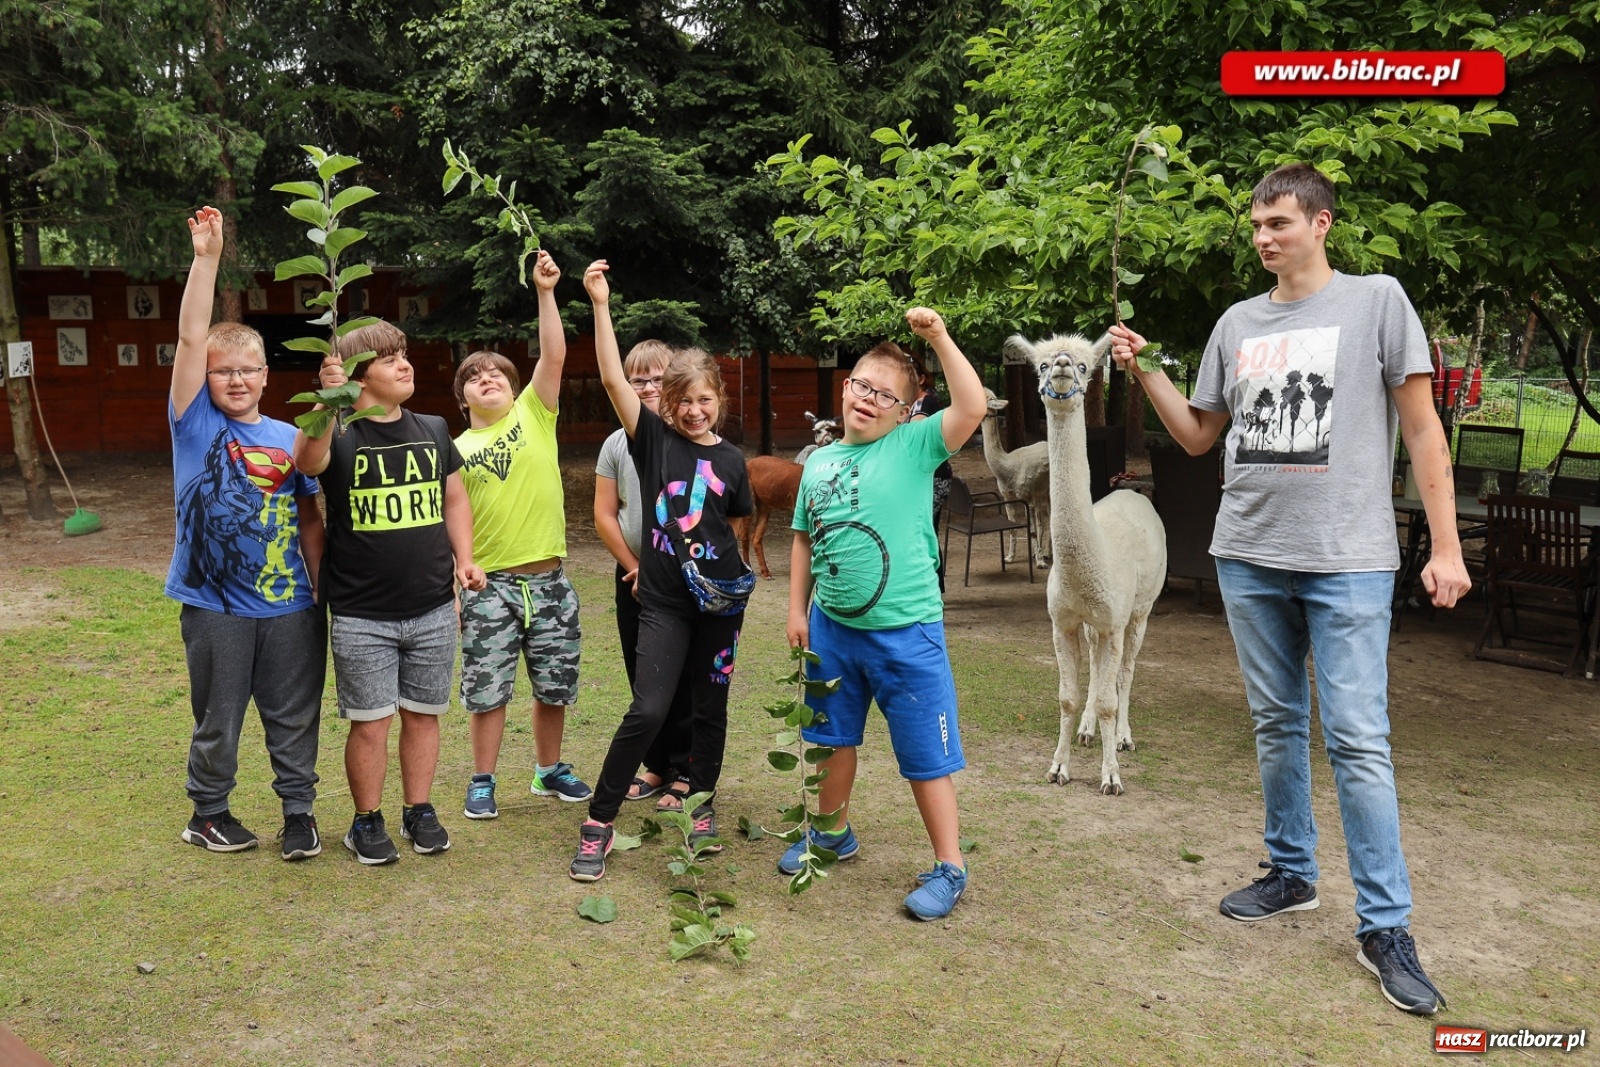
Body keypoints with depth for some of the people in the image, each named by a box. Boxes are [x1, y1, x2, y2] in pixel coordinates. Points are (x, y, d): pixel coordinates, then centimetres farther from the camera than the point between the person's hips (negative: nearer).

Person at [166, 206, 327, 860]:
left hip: (289, 606, 2)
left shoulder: (288, 438, 6)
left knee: (294, 716, 9)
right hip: (216, 607, -2)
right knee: (218, 720, 11)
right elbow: (191, 338, -11)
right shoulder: (195, 424, -1)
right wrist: (206, 259, -15)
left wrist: (323, 588, 6)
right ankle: (208, 814, 30)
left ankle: (299, 811, 24)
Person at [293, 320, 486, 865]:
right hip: (361, 616, -3)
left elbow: (454, 498, 15)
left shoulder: (433, 430, 6)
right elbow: (307, 460, -31)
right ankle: (367, 822, 23)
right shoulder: (341, 435, -8)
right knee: (370, 722, 4)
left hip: (433, 610, 4)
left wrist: (464, 558, 2)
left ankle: (419, 811, 30)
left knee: (422, 714, 13)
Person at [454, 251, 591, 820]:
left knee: (553, 687, 13)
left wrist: (545, 292, -17)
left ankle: (549, 768, 32)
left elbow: (554, 356, -10)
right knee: (487, 691, 5)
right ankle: (482, 781, 21)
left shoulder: (534, 415, 3)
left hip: (548, 580, 1)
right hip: (488, 584, -1)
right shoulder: (456, 450, 3)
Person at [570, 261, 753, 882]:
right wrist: (601, 305, -17)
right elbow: (613, 378, -11)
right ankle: (598, 823, 2)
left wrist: (740, 579, 4)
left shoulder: (730, 459, 6)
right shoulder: (653, 439, 0)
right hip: (663, 600, -3)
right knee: (648, 710, -10)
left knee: (710, 708, 11)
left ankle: (701, 806, 30)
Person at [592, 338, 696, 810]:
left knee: (684, 678, 1)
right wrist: (635, 568, -3)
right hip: (634, 579, 4)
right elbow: (604, 515, 4)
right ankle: (656, 764, 25)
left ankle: (684, 771, 13)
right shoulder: (618, 443, 4)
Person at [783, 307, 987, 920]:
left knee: (927, 757, 4)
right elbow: (805, 540, 13)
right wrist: (797, 609, 9)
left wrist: (939, 338, -24)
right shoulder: (819, 462, 7)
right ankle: (833, 834, 42)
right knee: (834, 737, 21)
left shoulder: (915, 447, -8)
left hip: (906, 632, -5)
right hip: (833, 627, 5)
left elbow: (972, 408, -23)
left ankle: (949, 868, 18)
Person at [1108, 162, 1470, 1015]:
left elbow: (1421, 428, -2)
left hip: (1347, 560, -4)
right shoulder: (1238, 324, 11)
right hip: (1249, 557, 5)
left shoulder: (1376, 300, 0)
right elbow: (1198, 435, 18)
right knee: (1277, 726, 14)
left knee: (1357, 741, -6)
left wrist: (1446, 546, -7)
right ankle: (1291, 873, 29)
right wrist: (1143, 371, 4)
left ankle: (1385, 926, 4)